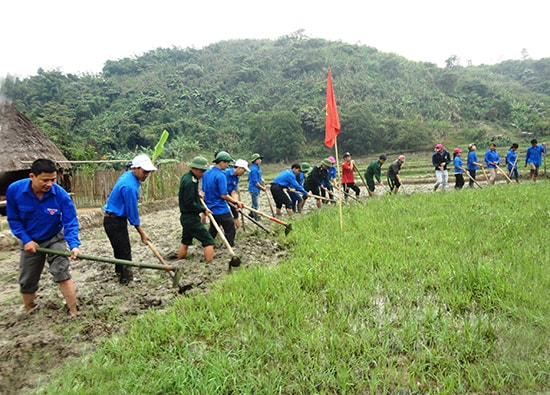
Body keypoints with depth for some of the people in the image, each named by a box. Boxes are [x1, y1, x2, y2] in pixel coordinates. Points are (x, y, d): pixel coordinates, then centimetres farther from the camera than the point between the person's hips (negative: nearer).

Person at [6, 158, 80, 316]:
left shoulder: (61, 194, -26)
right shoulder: (14, 190, -21)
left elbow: (70, 222, -23)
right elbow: (13, 219, -7)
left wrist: (74, 245, -37)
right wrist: (25, 239, -15)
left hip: (55, 239, -2)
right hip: (30, 242, 2)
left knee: (62, 274, -16)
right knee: (26, 281, 13)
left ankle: (74, 314, -8)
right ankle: (29, 312, 37)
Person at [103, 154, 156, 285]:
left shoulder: (128, 175, 2)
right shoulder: (130, 186, -28)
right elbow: (132, 213, -22)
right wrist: (142, 233, -12)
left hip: (114, 219, 10)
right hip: (115, 222, -10)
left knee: (121, 249, 25)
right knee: (125, 251, 0)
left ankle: (120, 271, 43)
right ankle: (126, 280, 11)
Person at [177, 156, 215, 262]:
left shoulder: (186, 177, 8)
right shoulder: (190, 182, -22)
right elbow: (190, 204, -24)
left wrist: (197, 195, 13)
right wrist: (203, 209, -15)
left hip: (185, 217, 10)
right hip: (191, 218, -10)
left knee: (185, 242, 21)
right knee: (209, 241, -6)